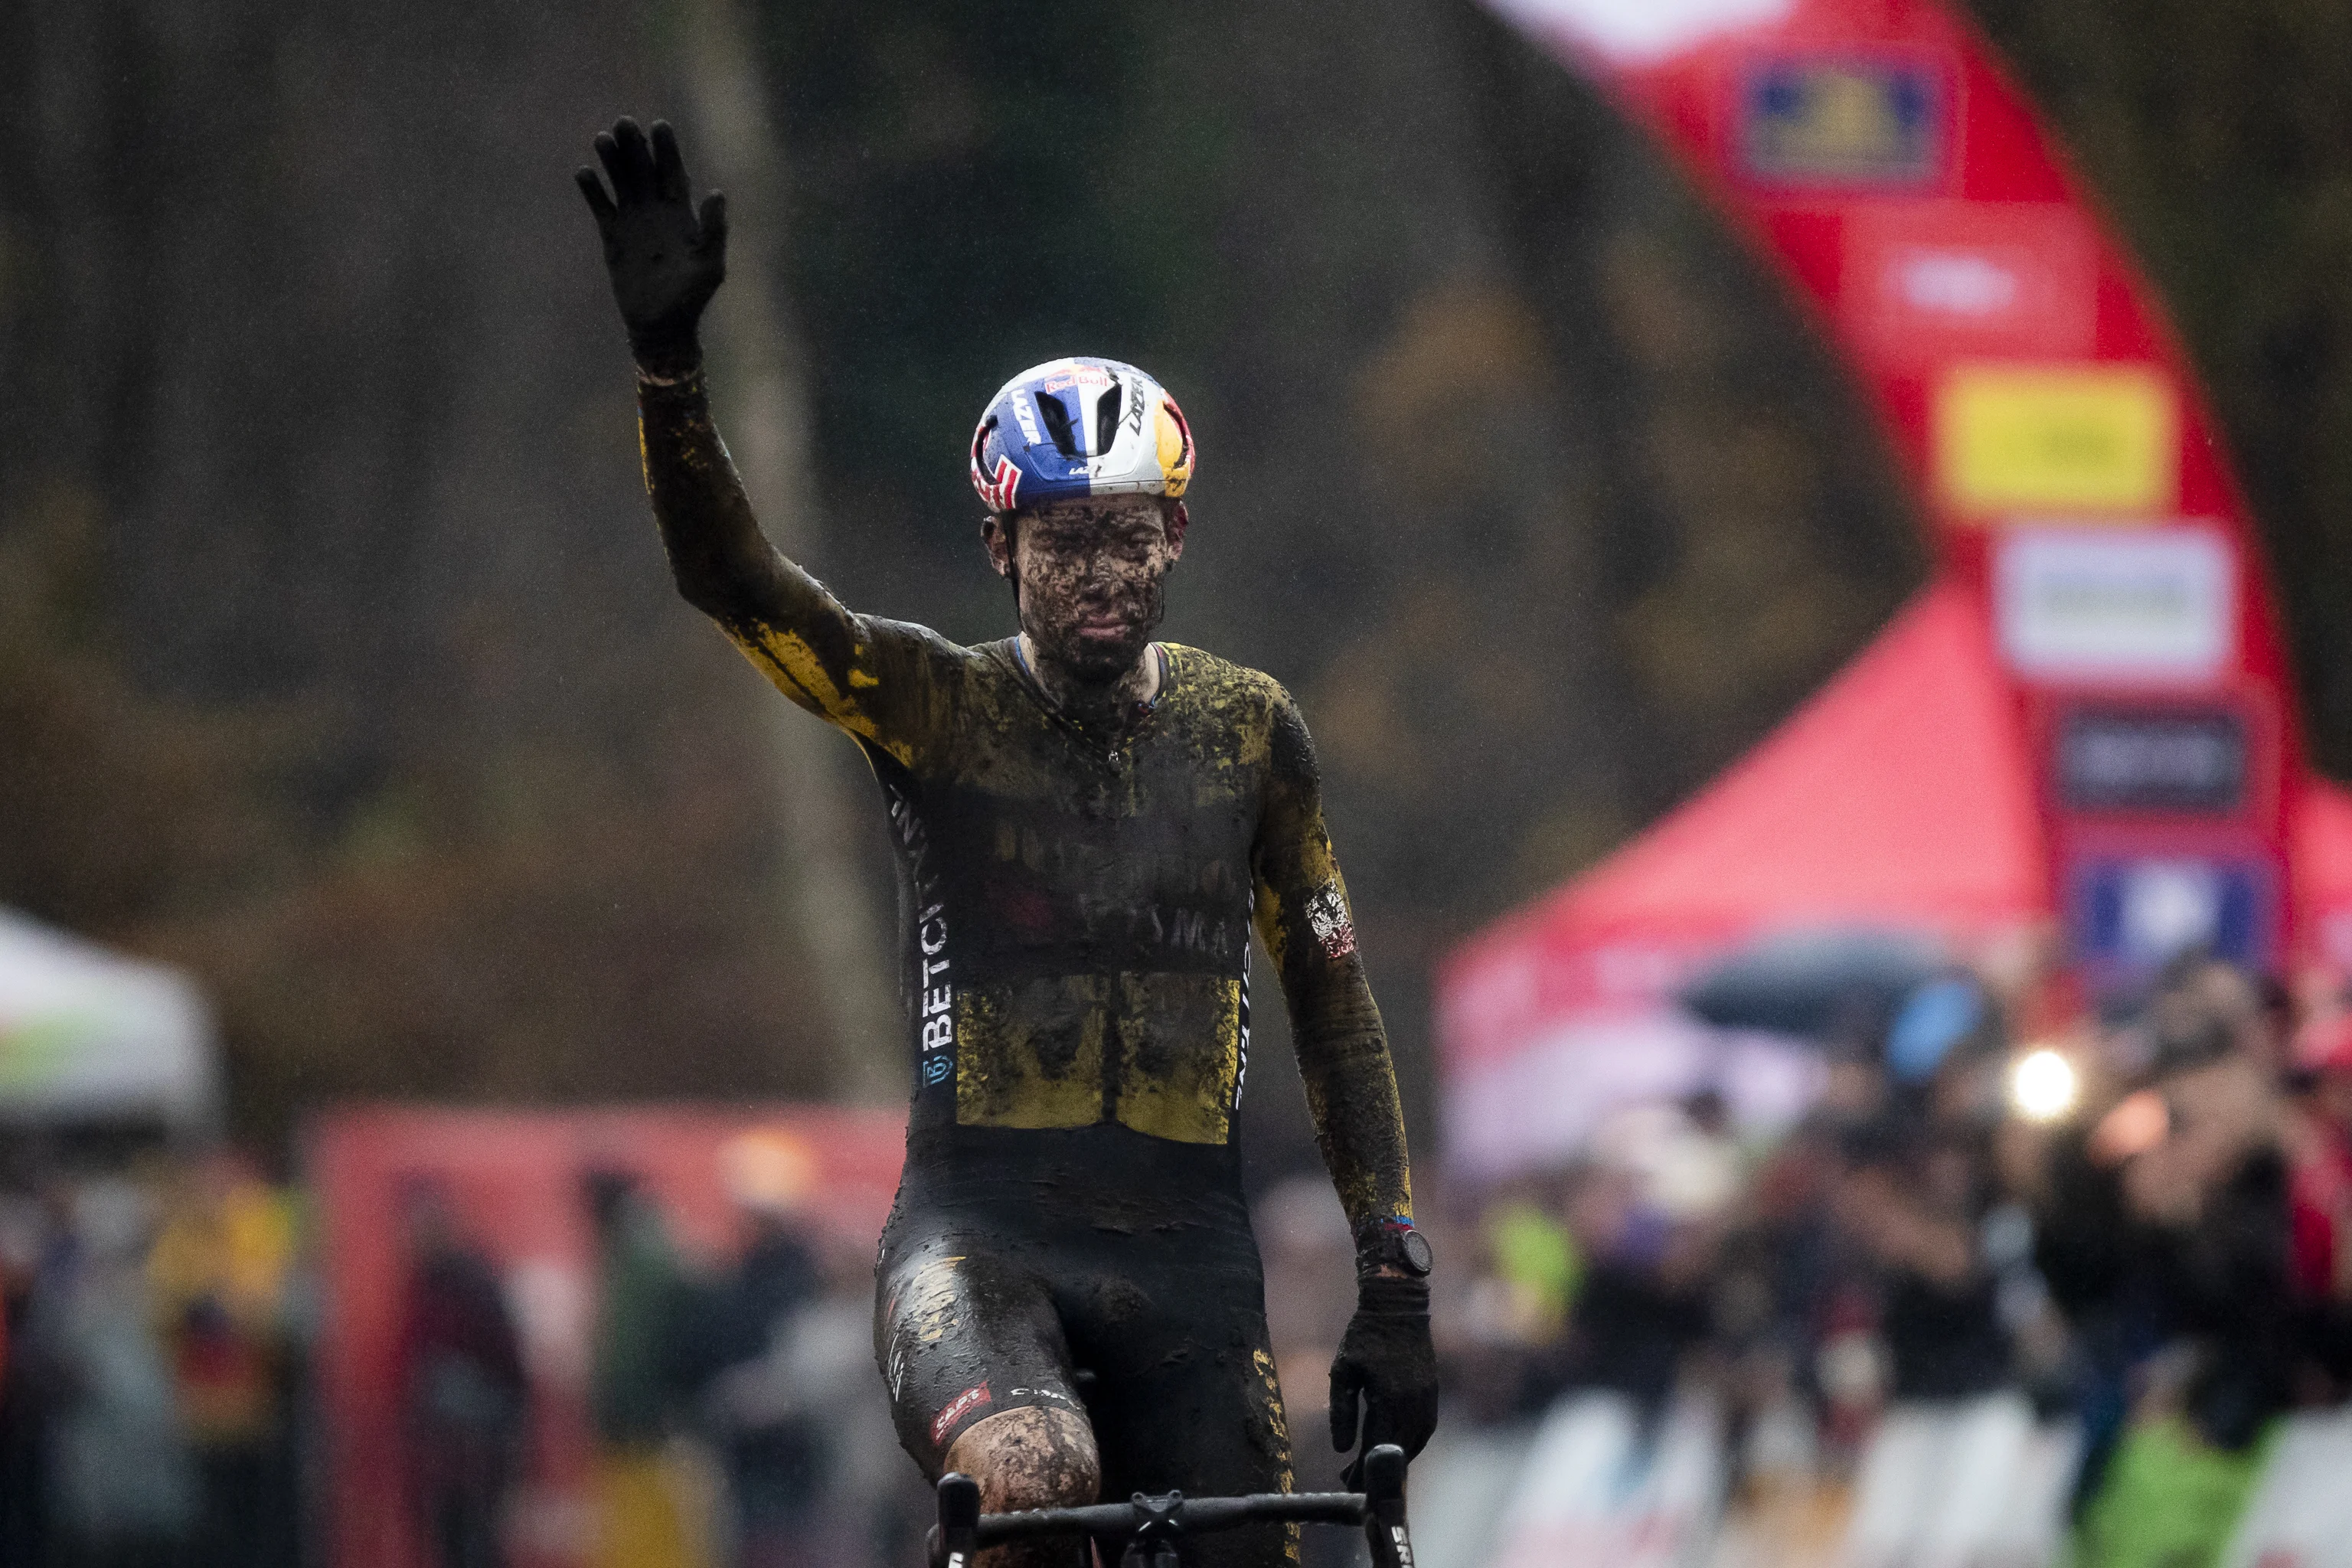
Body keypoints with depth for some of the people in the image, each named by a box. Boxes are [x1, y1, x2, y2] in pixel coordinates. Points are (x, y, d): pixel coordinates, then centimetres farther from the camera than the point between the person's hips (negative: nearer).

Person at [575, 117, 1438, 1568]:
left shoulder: (1246, 732, 5)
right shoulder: (935, 706, -2)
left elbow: (1334, 1006, 10)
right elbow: (729, 575, -18)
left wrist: (1397, 1289, 4)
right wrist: (668, 354, -35)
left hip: (1184, 1244, 3)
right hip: (979, 1231, -3)